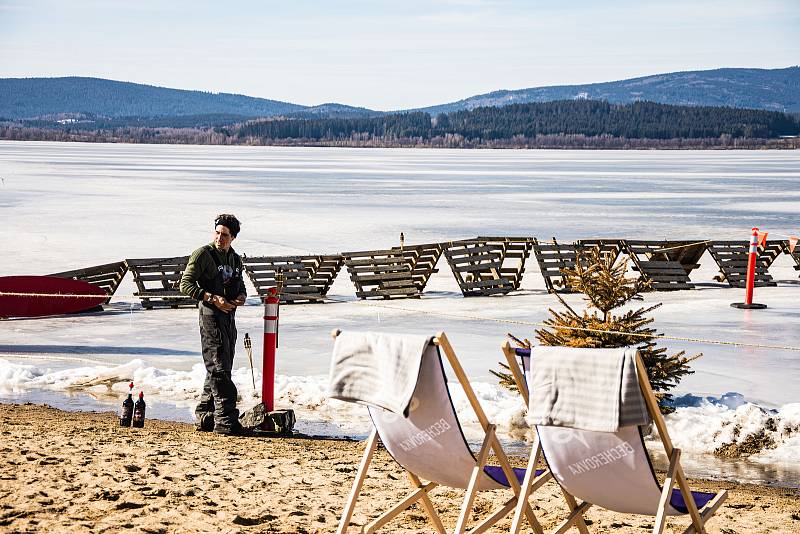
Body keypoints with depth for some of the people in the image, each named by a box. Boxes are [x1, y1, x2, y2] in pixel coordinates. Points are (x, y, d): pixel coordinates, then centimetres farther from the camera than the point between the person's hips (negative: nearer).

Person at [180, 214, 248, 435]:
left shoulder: (235, 259, 15)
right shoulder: (203, 254, -6)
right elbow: (186, 284, -10)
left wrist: (241, 296, 2)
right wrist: (213, 298, -20)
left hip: (229, 316, 8)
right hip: (211, 315, -8)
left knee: (220, 369, 10)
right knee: (219, 368, -11)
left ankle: (205, 417, 18)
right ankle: (225, 419, -14)